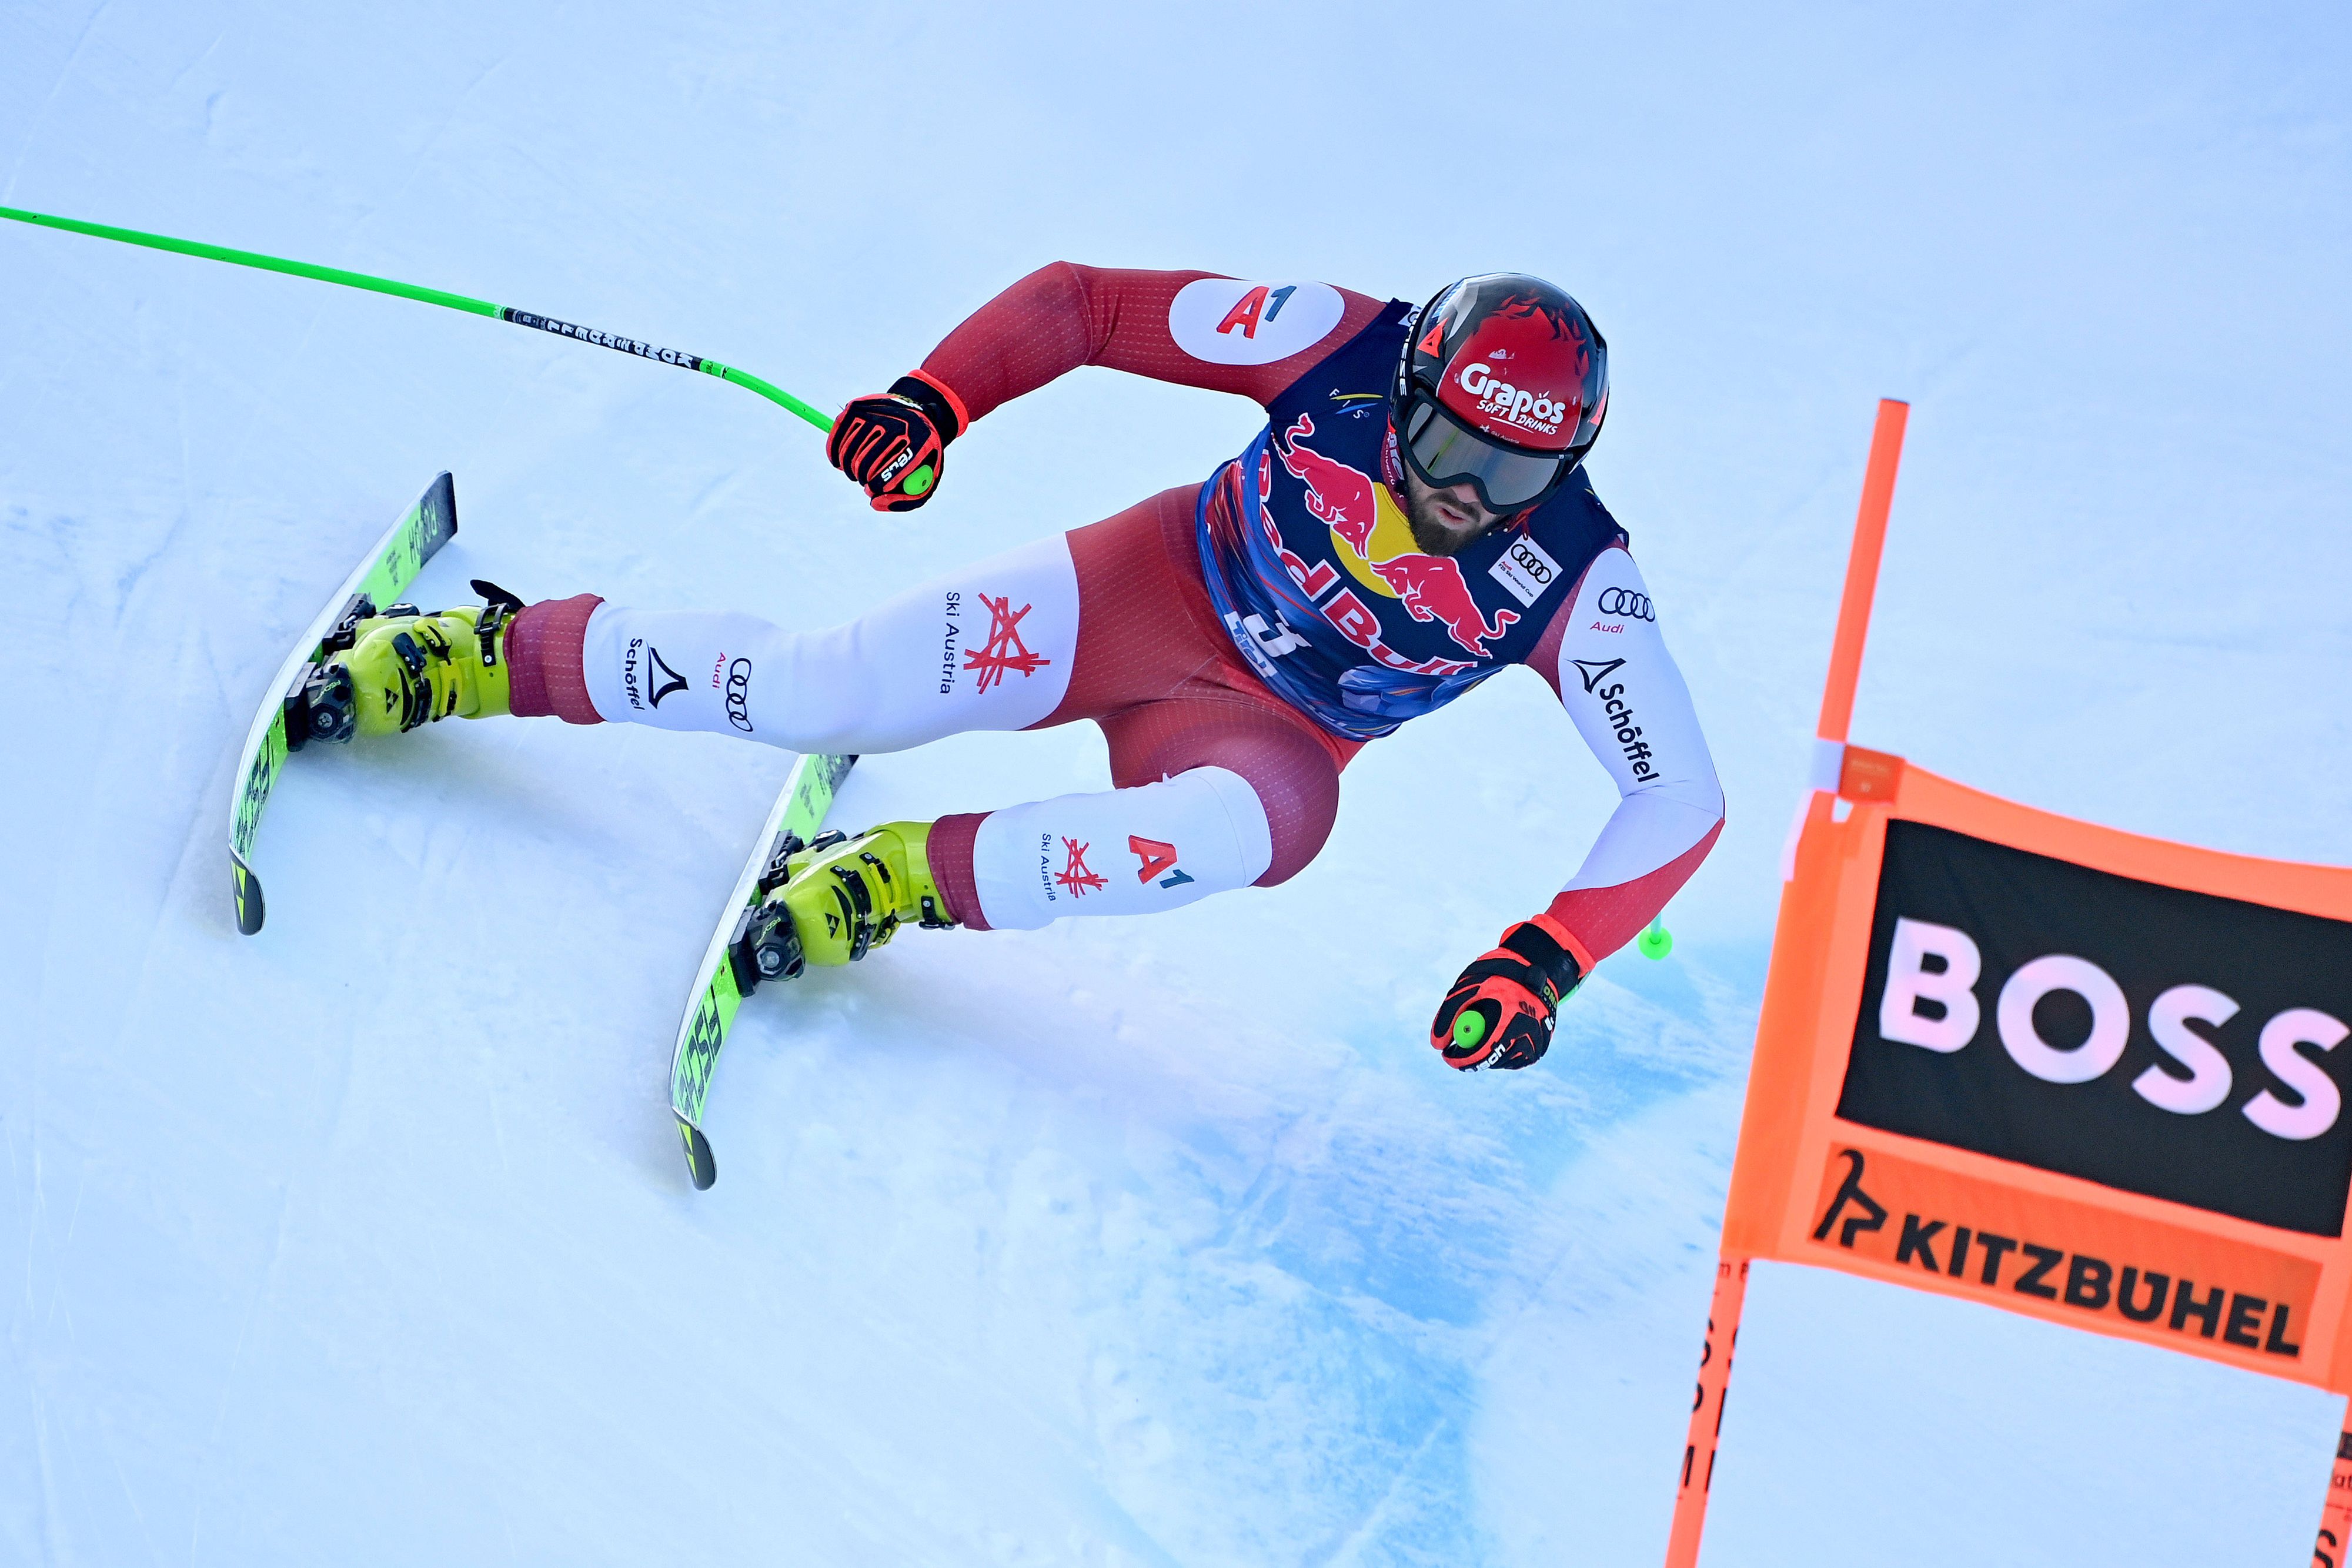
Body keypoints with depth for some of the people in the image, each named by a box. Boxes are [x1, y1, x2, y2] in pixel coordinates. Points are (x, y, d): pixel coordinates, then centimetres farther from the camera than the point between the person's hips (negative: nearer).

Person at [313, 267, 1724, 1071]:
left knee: (1260, 827, -38)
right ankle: (479, 658, 1)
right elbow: (1080, 302, -13)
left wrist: (1548, 962, -30)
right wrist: (935, 400, -26)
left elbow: (1683, 799, -18)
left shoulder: (1578, 585, -21)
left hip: (1272, 733, 0)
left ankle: (904, 882, -25)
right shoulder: (1344, 345, -21)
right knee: (824, 692, -16)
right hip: (1152, 588, 0)